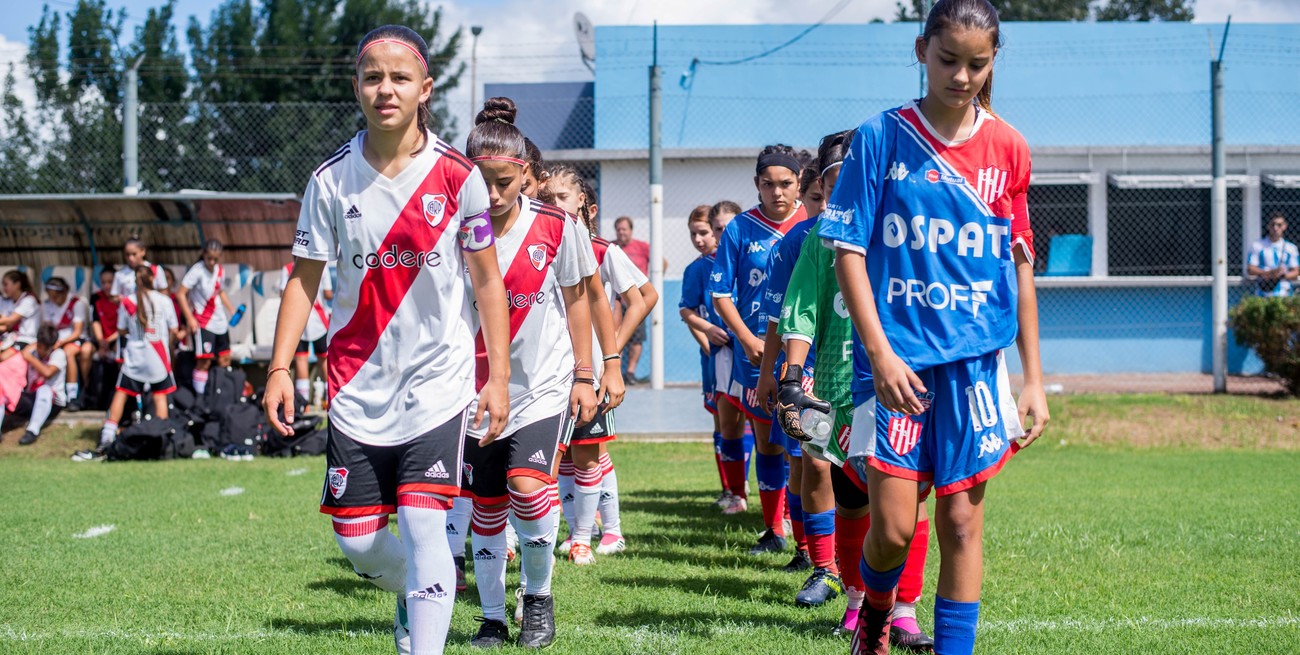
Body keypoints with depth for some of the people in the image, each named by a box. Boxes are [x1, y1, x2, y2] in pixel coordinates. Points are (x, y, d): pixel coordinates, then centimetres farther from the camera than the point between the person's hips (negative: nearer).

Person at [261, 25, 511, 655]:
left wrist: (498, 376, -1)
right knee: (357, 542, 6)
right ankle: (414, 593, 38)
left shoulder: (457, 175, -4)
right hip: (357, 387, 2)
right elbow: (304, 278, 4)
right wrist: (280, 368, -4)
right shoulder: (331, 179, -1)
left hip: (438, 384, -2)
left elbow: (487, 280, 3)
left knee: (422, 527, -15)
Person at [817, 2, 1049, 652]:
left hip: (976, 359, 2)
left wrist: (1033, 377, 7)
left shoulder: (1007, 147, 5)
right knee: (893, 526, -4)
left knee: (961, 523, 3)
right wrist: (879, 351, -11)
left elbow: (1020, 263, 9)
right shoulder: (881, 136, -1)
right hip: (896, 358, -2)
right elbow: (848, 251, -2)